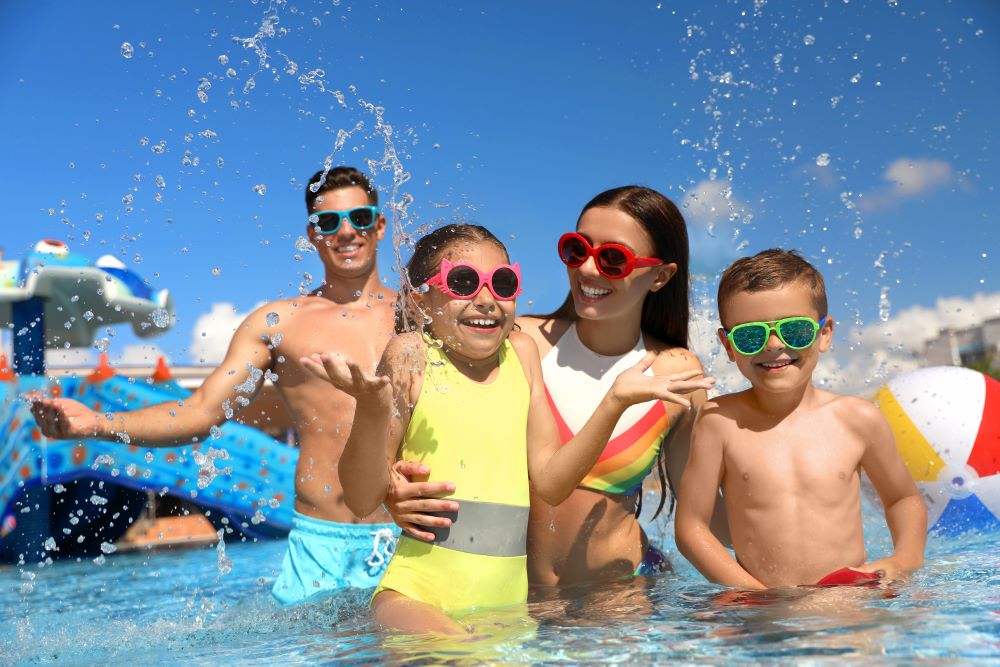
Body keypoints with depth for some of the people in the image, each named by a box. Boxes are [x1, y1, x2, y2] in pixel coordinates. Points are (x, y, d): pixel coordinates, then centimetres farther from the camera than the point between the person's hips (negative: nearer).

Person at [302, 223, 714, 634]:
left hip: (507, 599, 7)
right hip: (417, 597, -7)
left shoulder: (522, 353, 10)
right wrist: (371, 407, -24)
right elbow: (362, 501, -7)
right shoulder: (412, 354, -4)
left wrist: (615, 401, -1)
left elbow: (550, 482, 8)